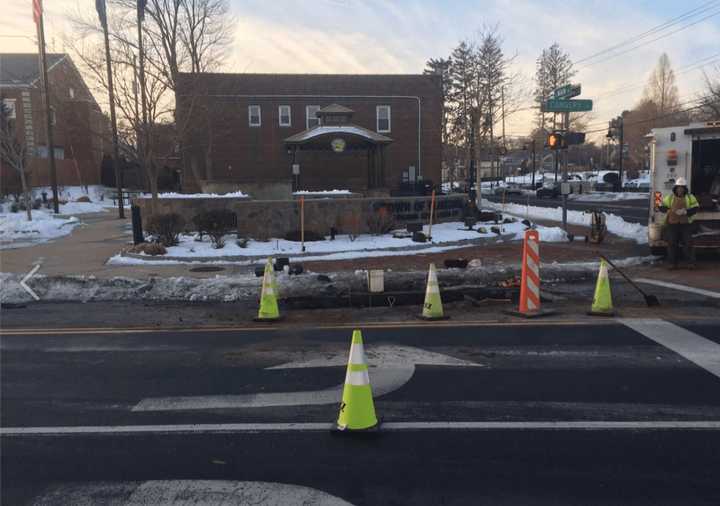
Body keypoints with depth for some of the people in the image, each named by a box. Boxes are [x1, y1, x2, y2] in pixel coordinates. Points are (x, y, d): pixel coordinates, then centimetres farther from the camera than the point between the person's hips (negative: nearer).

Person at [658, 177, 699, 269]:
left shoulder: (690, 197, 4)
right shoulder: (670, 197, 7)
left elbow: (695, 207, -2)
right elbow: (661, 207, 9)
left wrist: (686, 212, -19)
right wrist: (670, 211, -10)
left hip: (685, 224, -1)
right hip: (672, 224, 1)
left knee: (688, 243, 0)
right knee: (672, 244, 3)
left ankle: (691, 262, 9)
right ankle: (672, 263, 10)